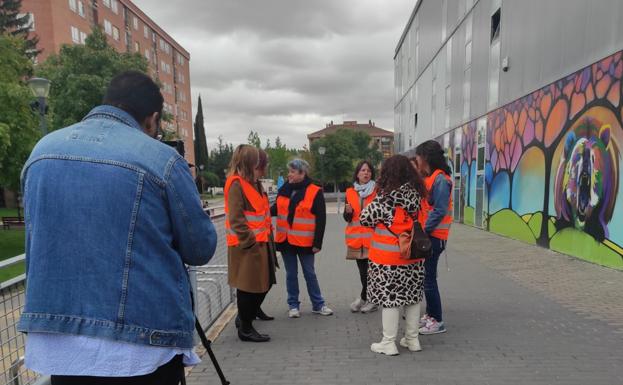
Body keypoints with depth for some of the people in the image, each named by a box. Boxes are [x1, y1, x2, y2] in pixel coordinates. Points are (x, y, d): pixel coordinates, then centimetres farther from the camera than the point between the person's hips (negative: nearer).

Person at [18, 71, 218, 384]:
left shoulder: (42, 151, 4)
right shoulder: (161, 159, -14)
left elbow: (35, 242, 16)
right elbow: (200, 250, -6)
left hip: (54, 340, 5)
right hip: (142, 347, -4)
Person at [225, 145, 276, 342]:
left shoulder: (252, 183, 16)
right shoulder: (236, 184, -14)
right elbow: (236, 219, -21)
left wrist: (266, 237, 13)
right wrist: (250, 241, -19)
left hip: (259, 243, 9)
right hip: (247, 246, -9)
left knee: (262, 285, 16)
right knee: (249, 287, 2)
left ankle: (249, 316, 33)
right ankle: (245, 329, 17)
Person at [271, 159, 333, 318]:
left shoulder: (315, 192, -10)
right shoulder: (284, 189, 3)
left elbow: (321, 220, -10)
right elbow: (276, 209, 13)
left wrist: (317, 242, -12)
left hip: (305, 242, -3)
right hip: (286, 240, 4)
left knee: (309, 273, 9)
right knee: (291, 274, 12)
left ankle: (318, 304, 23)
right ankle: (293, 305, 25)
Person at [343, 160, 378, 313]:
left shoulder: (377, 191, 0)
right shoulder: (350, 192, 10)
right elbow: (347, 218, 13)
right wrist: (348, 211, -8)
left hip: (372, 237, -3)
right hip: (356, 238, 4)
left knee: (370, 270, -5)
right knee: (363, 271, 9)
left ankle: (363, 298, 13)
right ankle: (371, 300, 23)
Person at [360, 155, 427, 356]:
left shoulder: (386, 197, -14)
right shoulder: (417, 194, 2)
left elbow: (365, 218, -10)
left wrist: (372, 205, 8)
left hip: (388, 257, -6)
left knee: (389, 297, 3)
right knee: (412, 295, 15)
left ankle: (388, 343, 12)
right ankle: (412, 339, 28)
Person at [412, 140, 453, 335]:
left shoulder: (440, 180, -14)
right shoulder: (428, 178, 13)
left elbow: (440, 211, -20)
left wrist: (423, 230, -17)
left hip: (433, 236, -9)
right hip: (425, 235, 9)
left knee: (428, 278, -4)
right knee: (425, 276, 14)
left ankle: (437, 321, 8)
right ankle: (430, 314, 26)